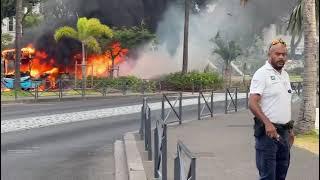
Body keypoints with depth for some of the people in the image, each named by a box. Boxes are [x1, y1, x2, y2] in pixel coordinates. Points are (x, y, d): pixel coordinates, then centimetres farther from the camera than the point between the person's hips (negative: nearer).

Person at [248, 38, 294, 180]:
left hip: (284, 132, 8)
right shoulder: (262, 74, -10)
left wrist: (290, 129, 20)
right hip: (268, 131, -8)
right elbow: (252, 103, -20)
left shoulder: (285, 75, 16)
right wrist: (267, 123, -31)